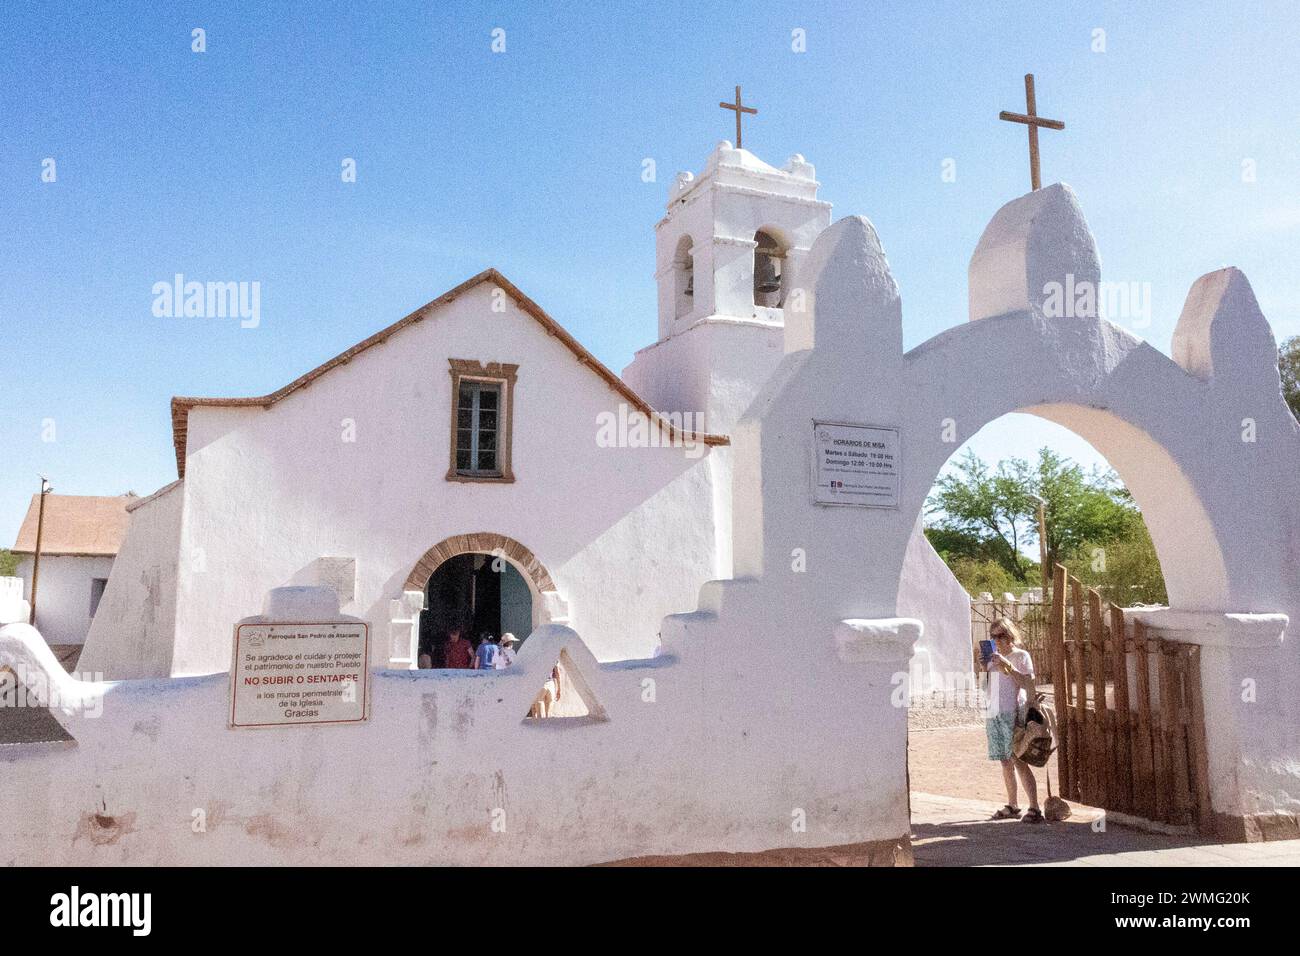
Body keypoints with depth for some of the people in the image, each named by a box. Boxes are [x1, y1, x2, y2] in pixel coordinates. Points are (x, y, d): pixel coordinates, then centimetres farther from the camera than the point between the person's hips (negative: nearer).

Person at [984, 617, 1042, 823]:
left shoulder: (1021, 656, 0)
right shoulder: (993, 657, 16)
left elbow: (1028, 684, -11)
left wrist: (1007, 666, -17)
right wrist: (983, 665, 2)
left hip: (1013, 713, -6)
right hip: (994, 713, 6)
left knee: (1018, 760, -11)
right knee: (1005, 761, 8)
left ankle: (1034, 808, -10)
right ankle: (1011, 806, 15)